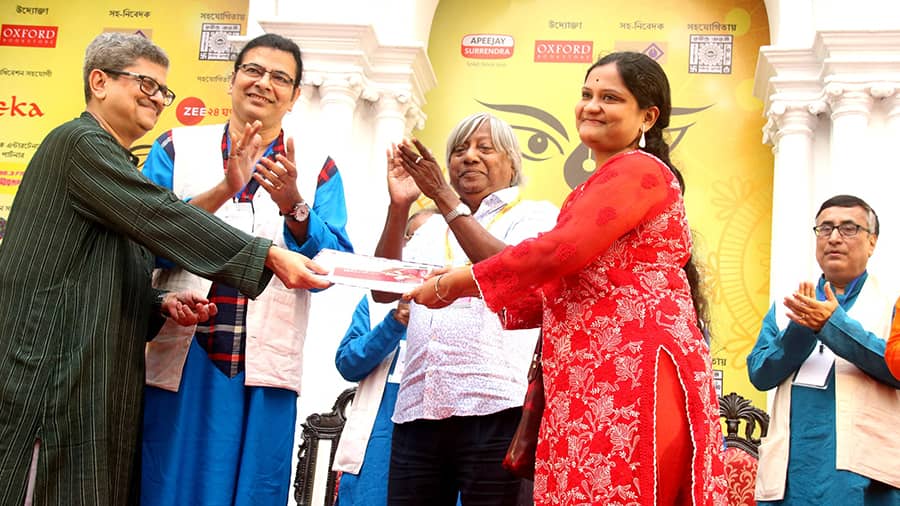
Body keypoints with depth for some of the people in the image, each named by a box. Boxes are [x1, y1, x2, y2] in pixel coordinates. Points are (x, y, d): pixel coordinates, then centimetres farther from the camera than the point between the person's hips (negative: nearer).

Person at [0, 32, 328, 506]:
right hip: (56, 372, -10)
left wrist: (161, 302, 5)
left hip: (98, 374, 10)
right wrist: (268, 255, -22)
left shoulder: (117, 164, 24)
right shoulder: (82, 143, -7)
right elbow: (162, 218, -19)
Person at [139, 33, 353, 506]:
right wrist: (220, 192, -18)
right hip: (181, 358, 0)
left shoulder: (317, 169, 9)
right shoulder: (176, 148, 8)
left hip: (265, 368, 0)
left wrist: (294, 207, -19)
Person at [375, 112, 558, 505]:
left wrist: (445, 198, -12)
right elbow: (384, 289, 11)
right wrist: (399, 207, 1)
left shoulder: (535, 215, 10)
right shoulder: (433, 228, 24)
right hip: (417, 409, 5)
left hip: (495, 409, -4)